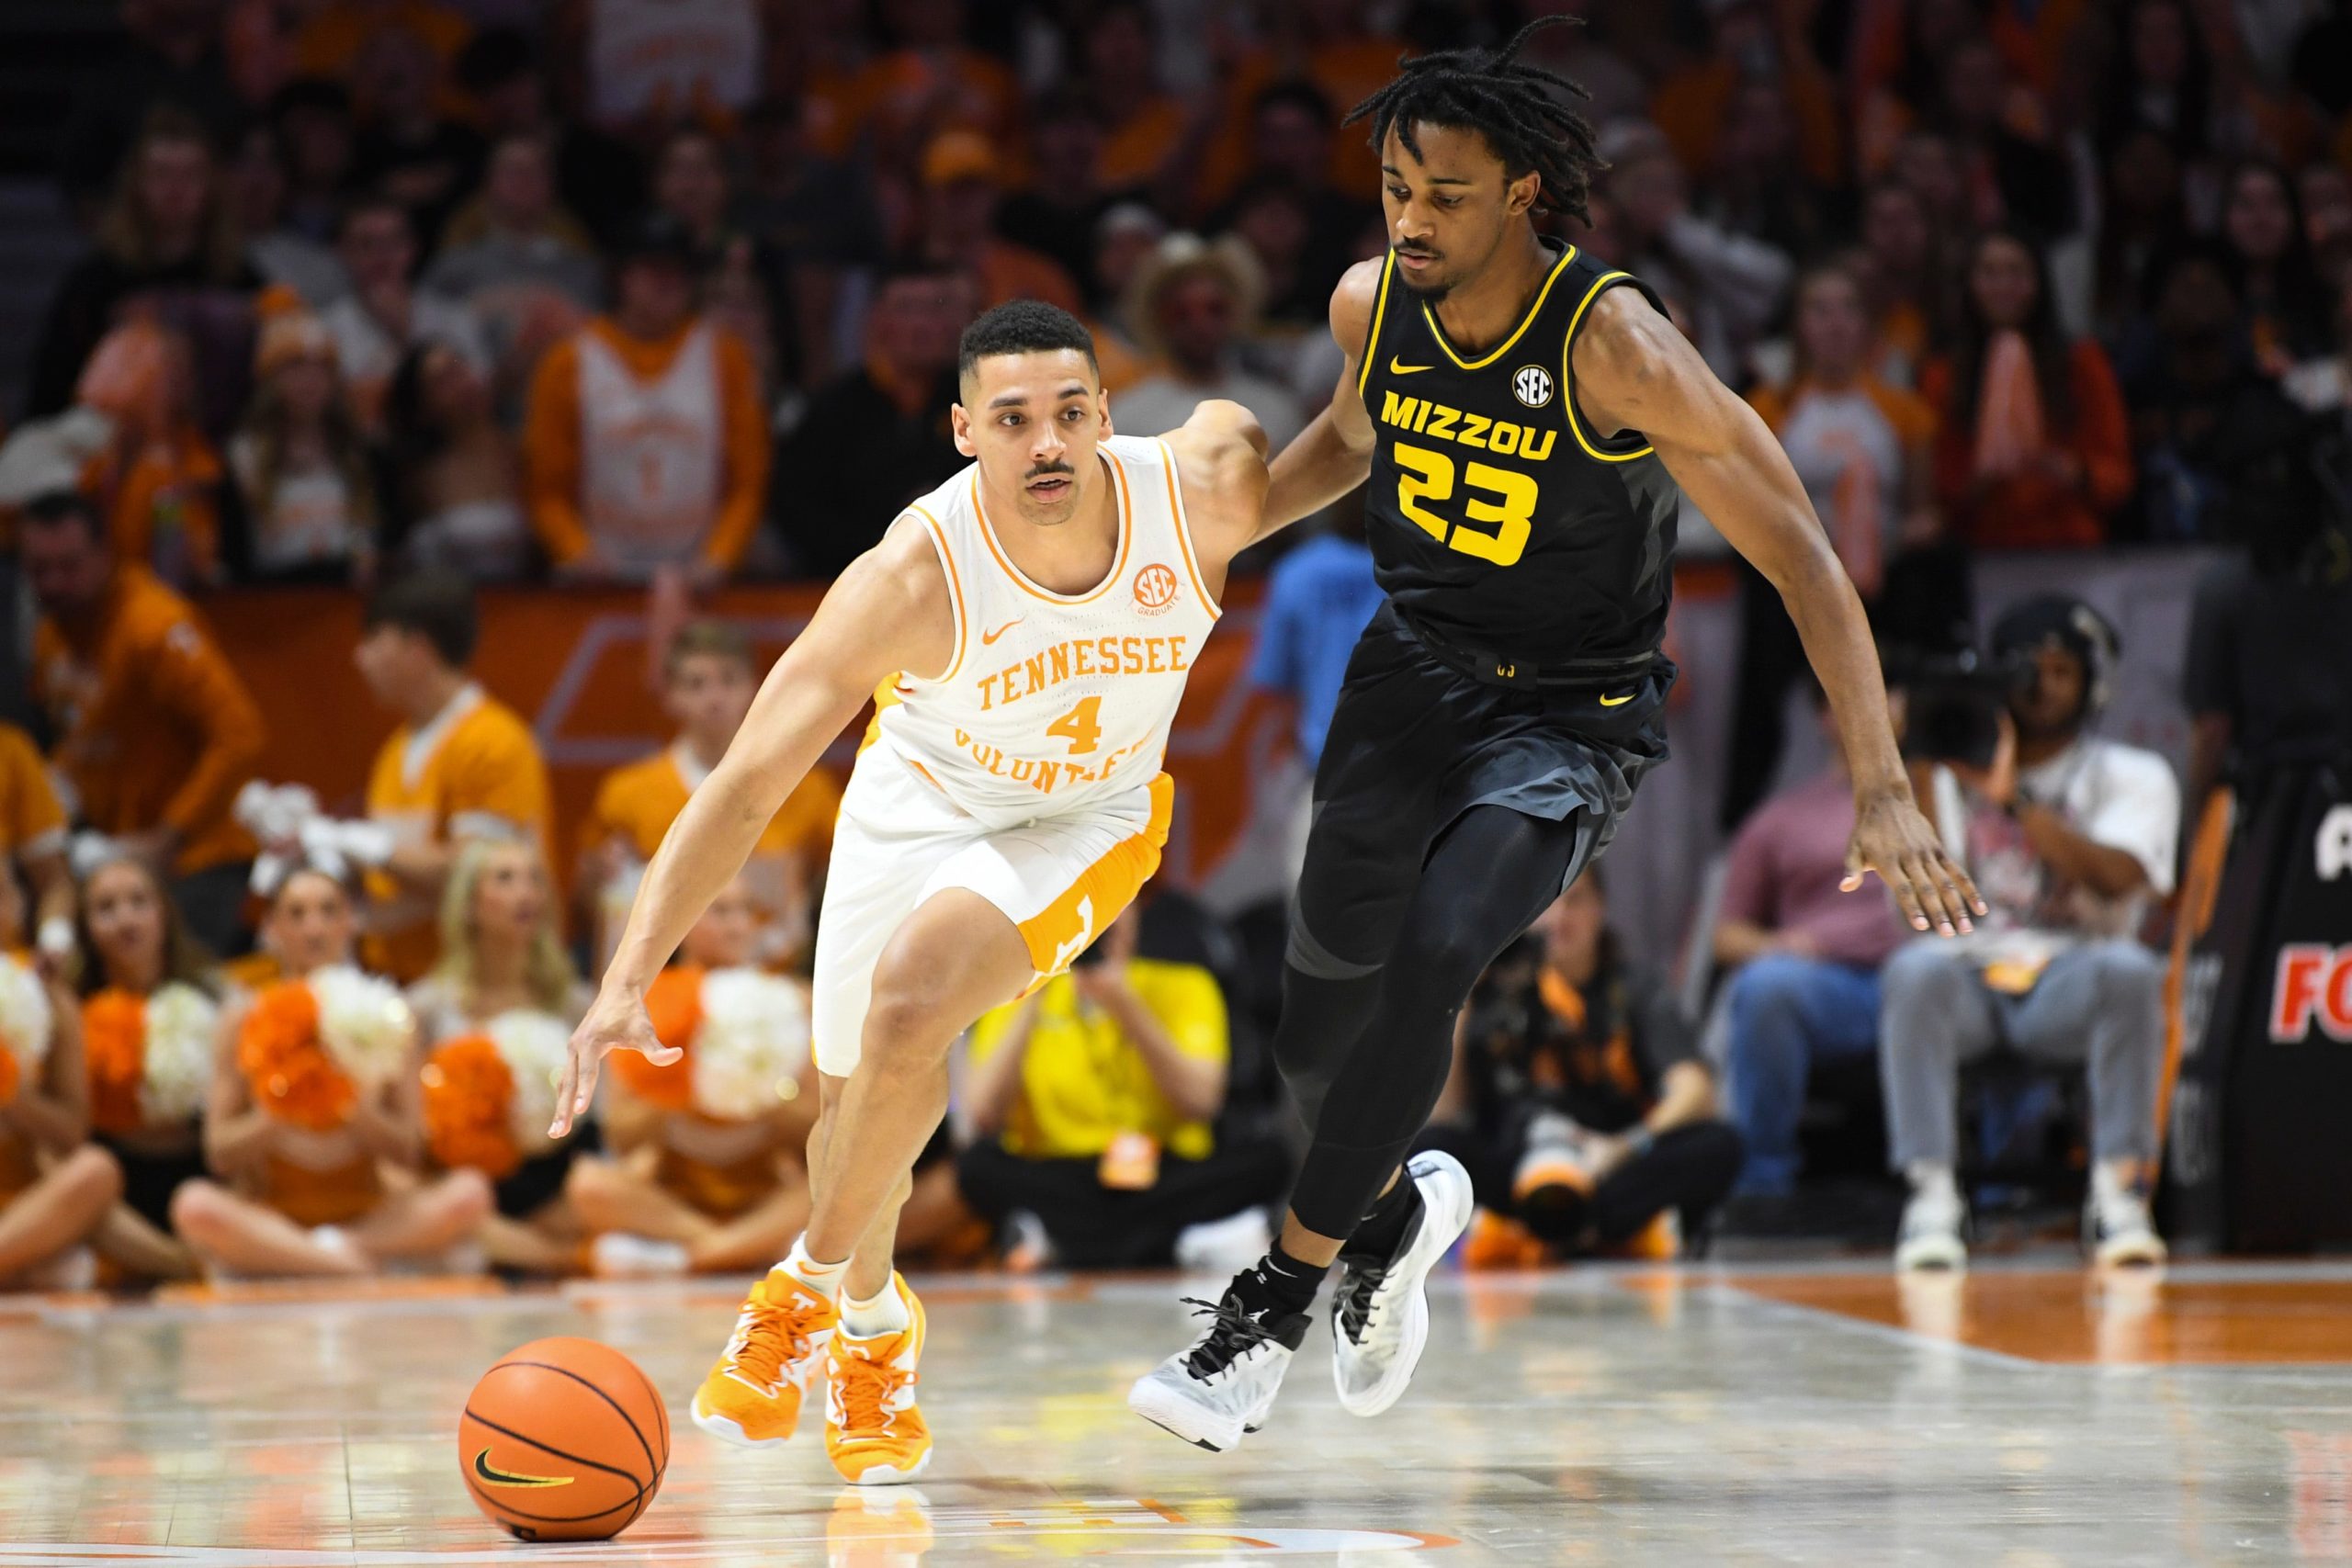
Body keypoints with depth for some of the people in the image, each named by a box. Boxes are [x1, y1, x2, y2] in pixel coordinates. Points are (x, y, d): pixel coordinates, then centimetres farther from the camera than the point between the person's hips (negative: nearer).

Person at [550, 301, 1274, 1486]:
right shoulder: (912, 577, -34)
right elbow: (746, 785, -34)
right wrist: (629, 979, -41)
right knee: (857, 1104, 10)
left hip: (1087, 820, -1)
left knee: (911, 1000, -27)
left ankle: (815, 1280, -4)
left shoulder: (1206, 490, -28)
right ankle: (873, 1328, 44)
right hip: (921, 798, 1)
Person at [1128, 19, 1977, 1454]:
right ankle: (1401, 1208, 43)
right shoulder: (1370, 307, -9)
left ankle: (1277, 1303, -15)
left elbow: (1799, 553, -22)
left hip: (1571, 716, -5)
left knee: (1431, 958, -29)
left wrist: (1882, 790, -27)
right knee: (1318, 1033, 8)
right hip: (1412, 673, 5)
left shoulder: (1614, 342, -25)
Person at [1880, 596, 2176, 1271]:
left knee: (2129, 969, -35)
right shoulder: (1953, 767, 15)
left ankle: (2118, 1191, -30)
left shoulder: (2134, 777, 11)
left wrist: (2011, 797, -17)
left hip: (2070, 986, -1)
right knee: (1915, 969, -35)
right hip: (1970, 976, 1)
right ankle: (1931, 1195, -38)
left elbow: (2117, 878, -11)